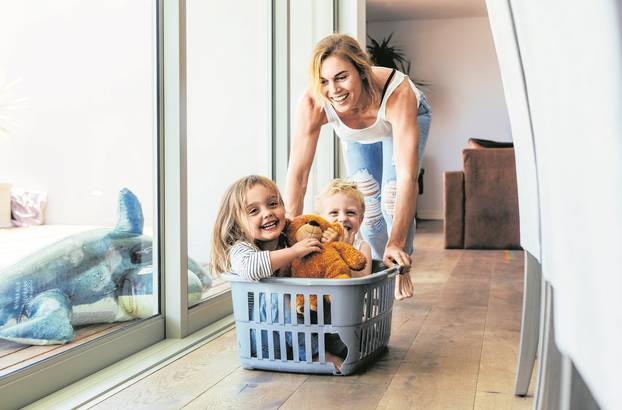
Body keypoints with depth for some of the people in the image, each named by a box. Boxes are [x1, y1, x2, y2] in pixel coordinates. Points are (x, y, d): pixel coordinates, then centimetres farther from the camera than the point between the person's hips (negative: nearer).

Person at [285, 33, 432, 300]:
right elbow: (297, 173, -35)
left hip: (408, 118, -2)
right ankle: (381, 265, 30)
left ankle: (402, 266, 12)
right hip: (357, 136, 3)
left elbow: (407, 176, -49)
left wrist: (397, 243, -53)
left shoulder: (398, 93, -46)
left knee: (392, 200, -16)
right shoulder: (312, 104, -39)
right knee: (368, 205, 1)